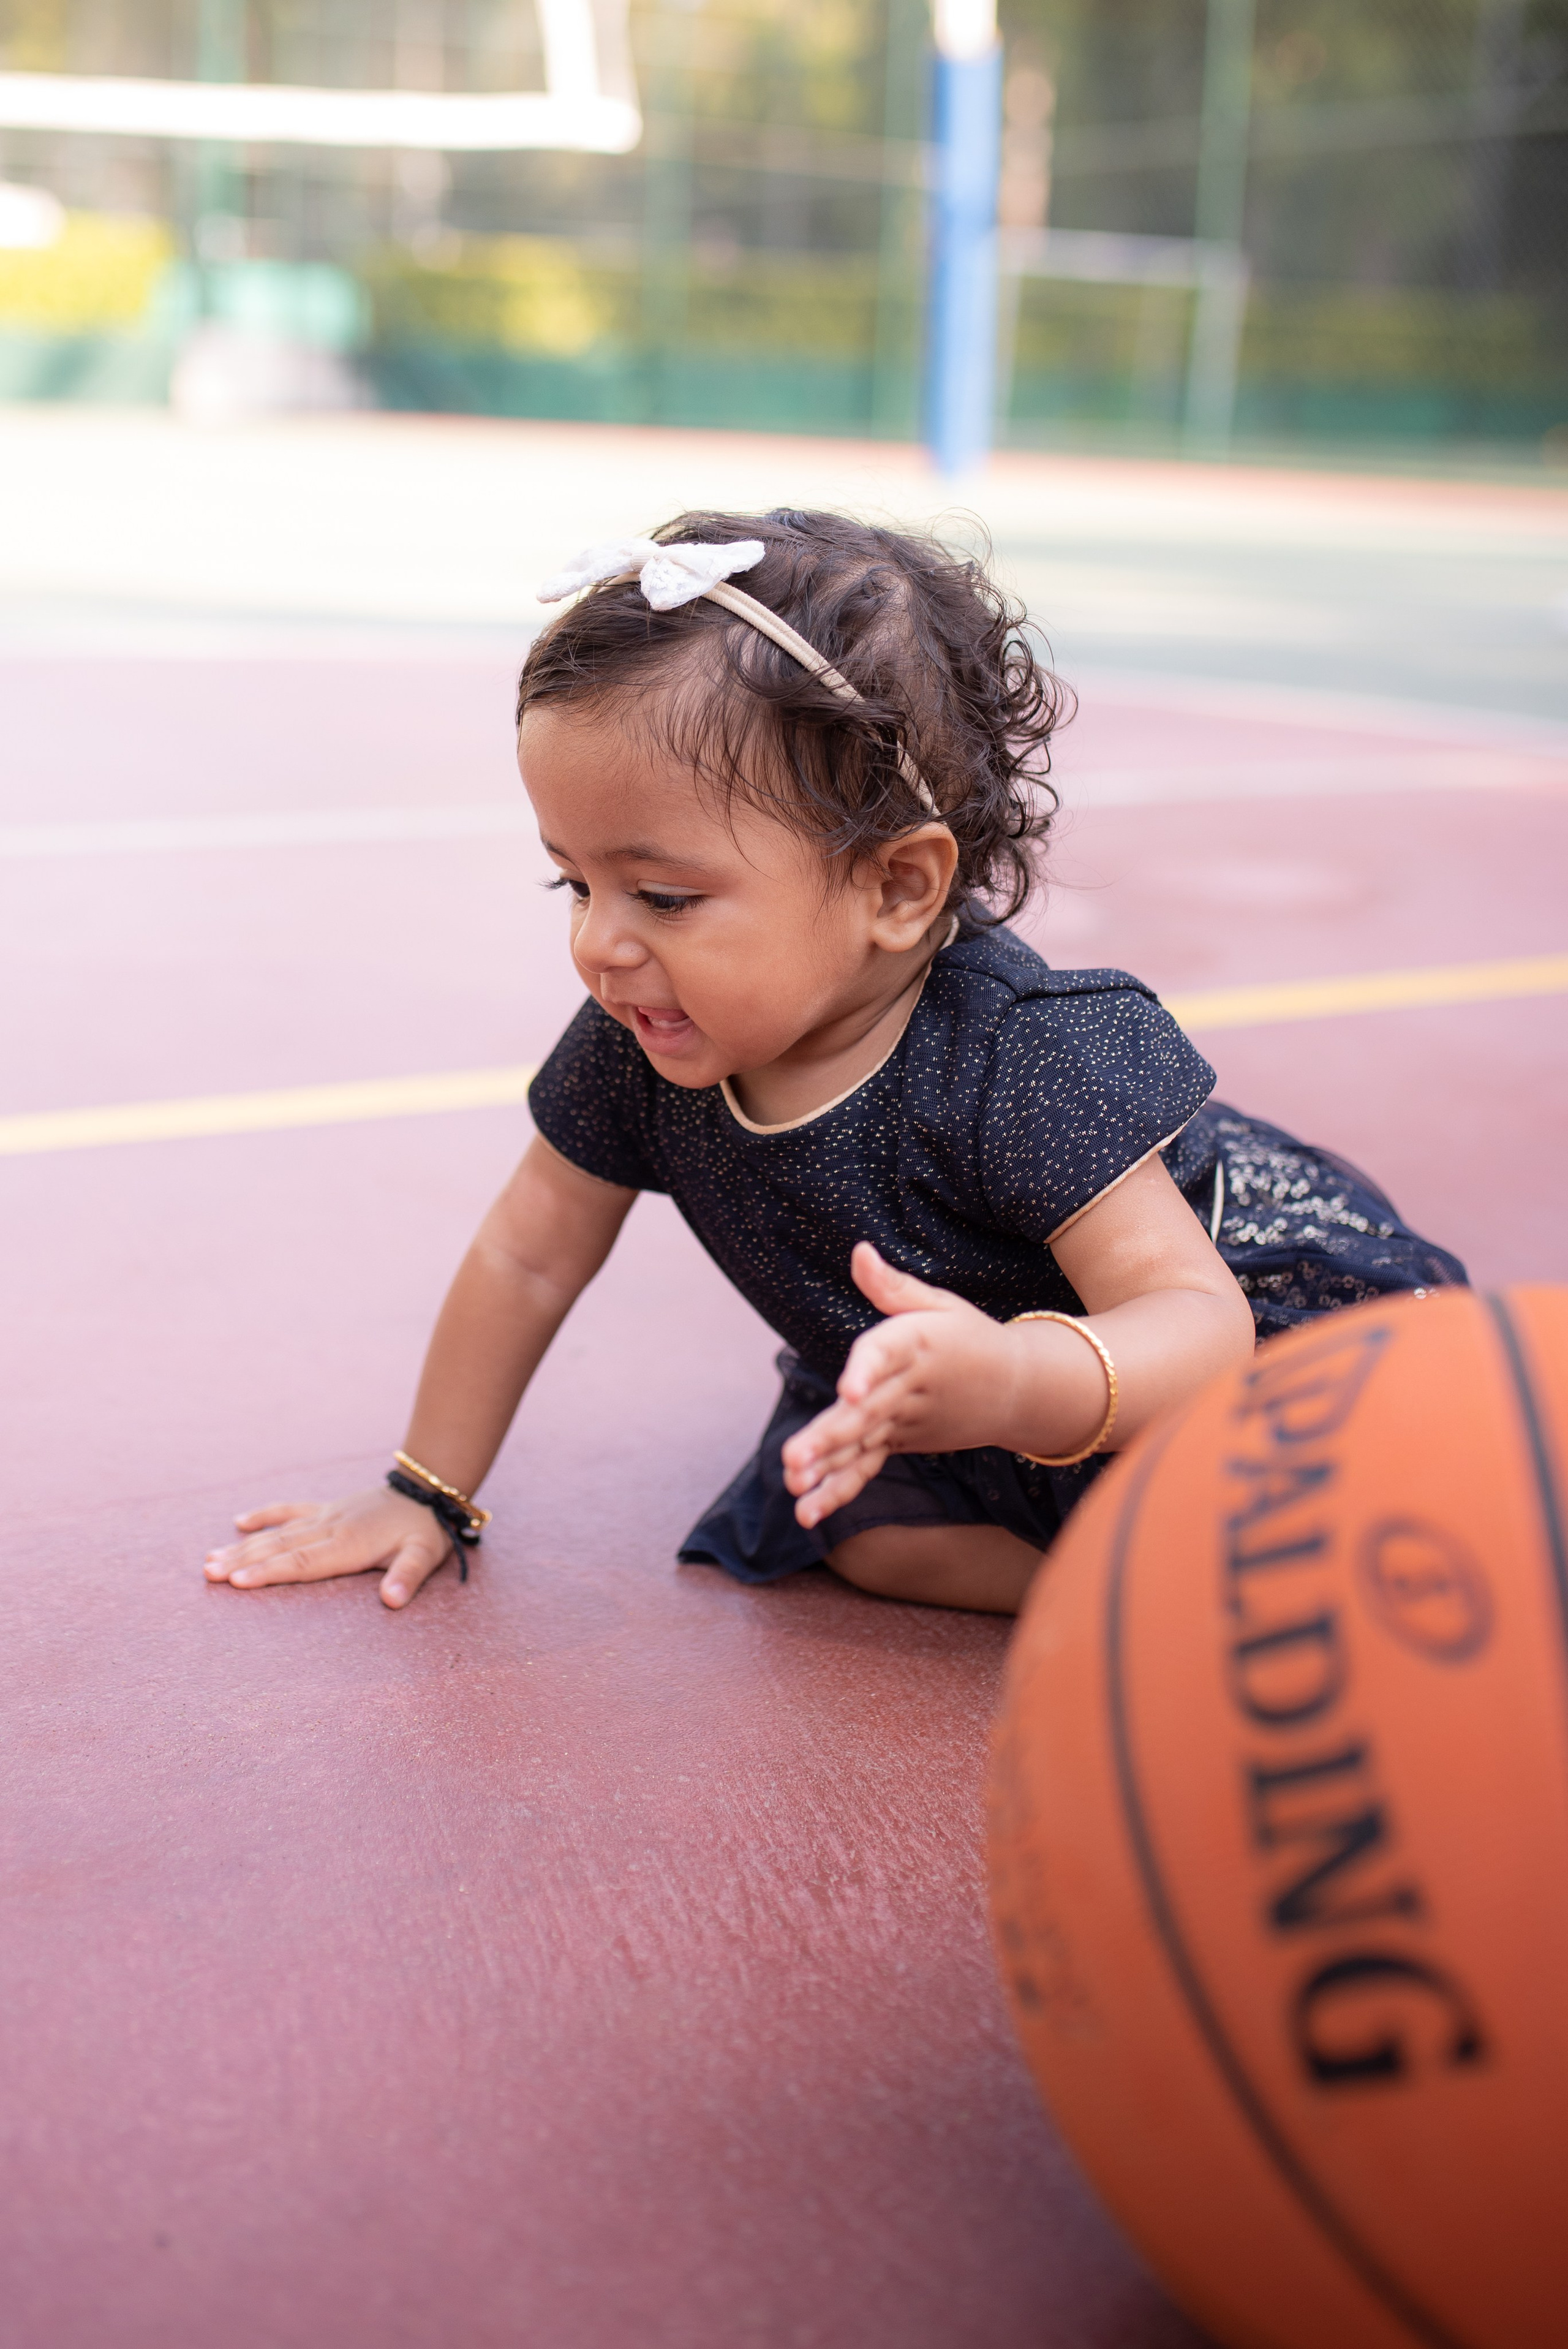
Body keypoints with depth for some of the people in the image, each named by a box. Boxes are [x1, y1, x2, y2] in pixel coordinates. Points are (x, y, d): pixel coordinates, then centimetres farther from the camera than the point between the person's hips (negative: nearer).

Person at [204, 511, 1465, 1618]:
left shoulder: (1023, 1063, -39)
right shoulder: (639, 1050, -20)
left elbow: (1195, 1319, -43)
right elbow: (531, 1256, -5)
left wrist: (1015, 1386, -65)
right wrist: (428, 1493, 2)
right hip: (919, 1400, 6)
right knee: (868, 1535, -20)